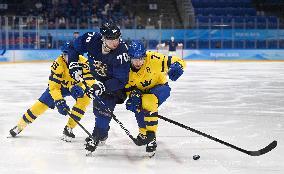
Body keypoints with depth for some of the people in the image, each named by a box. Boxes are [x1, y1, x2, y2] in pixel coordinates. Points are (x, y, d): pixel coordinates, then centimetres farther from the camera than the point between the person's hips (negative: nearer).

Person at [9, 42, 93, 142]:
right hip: (60, 85, -1)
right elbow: (54, 85, -31)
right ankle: (20, 125, 7)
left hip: (76, 86, 1)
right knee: (42, 103, -9)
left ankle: (69, 128, -16)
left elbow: (89, 79, -25)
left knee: (85, 99, -26)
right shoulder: (58, 64, -31)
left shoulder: (82, 62, -28)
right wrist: (59, 101, -41)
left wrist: (80, 88, -44)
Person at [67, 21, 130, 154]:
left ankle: (97, 137, -4)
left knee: (104, 108, -17)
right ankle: (103, 133, 36)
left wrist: (103, 87, -44)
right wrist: (73, 64, -17)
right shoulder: (92, 39, -28)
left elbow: (120, 81, -35)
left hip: (114, 81, -5)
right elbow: (74, 48, -6)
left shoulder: (121, 52, -38)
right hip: (97, 77, 5)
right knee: (97, 107, 15)